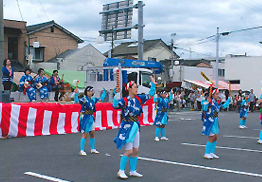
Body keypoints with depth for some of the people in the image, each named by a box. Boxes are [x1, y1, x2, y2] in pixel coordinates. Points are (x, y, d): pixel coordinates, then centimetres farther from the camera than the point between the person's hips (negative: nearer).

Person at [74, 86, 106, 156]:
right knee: (85, 135, -6)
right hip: (85, 118, -7)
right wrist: (76, 94, -38)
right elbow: (76, 101, -27)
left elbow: (101, 99, 22)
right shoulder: (84, 99, -11)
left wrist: (104, 92, 20)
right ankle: (81, 151, 1)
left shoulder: (93, 99, 8)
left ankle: (92, 149, 27)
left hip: (91, 118, 7)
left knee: (92, 134, 13)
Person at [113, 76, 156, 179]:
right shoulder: (124, 100, -15)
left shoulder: (138, 99, 5)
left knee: (135, 151, 11)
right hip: (127, 127, -7)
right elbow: (115, 106, -32)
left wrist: (153, 84, 9)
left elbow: (150, 95, 15)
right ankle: (121, 171, 9)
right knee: (129, 151, -7)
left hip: (135, 127, 7)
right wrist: (116, 94, -43)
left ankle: (133, 171, 25)